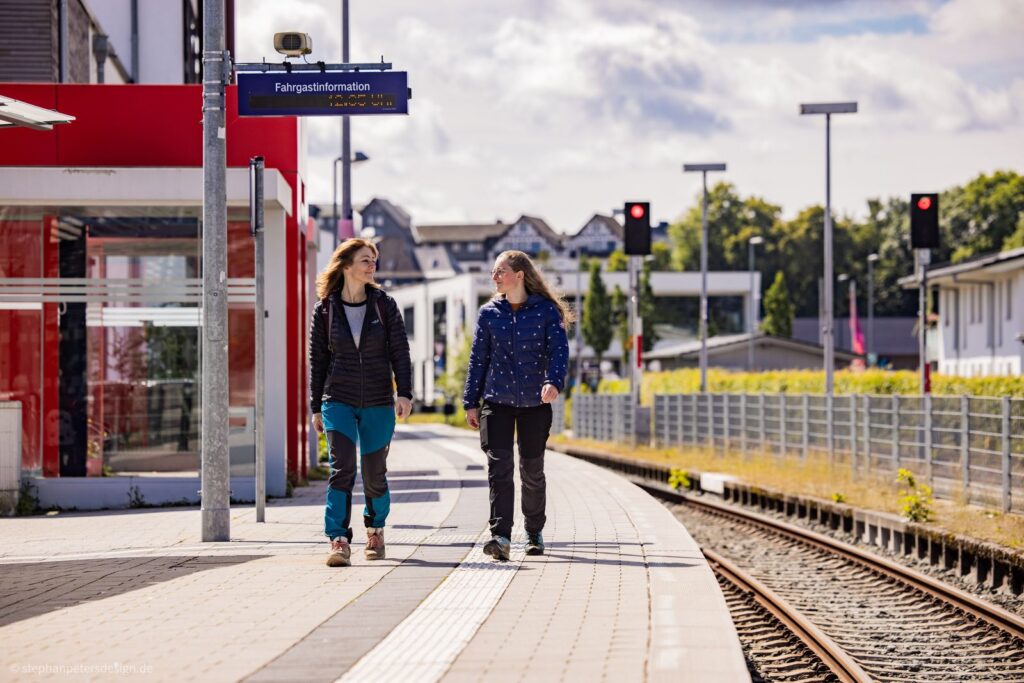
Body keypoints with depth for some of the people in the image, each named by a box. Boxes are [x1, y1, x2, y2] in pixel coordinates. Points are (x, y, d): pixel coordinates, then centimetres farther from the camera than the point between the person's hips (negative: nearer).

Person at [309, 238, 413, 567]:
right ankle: (339, 542, -20)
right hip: (339, 401, -1)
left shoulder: (384, 305, 2)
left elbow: (400, 352, -1)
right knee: (342, 469, -17)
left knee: (374, 475, 9)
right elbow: (317, 360, 6)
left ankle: (375, 529, 34)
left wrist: (404, 393, -13)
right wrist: (316, 407, 6)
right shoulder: (325, 310, 2)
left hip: (379, 404, 1)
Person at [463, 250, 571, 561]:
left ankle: (534, 532, 28)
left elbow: (558, 349, -10)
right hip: (497, 401, 1)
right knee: (499, 466, -14)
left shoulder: (546, 311, -1)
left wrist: (553, 381, -29)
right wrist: (471, 402, 7)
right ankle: (500, 536, -21)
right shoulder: (489, 313, 6)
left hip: (535, 403, -1)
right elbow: (478, 358, 9)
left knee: (532, 471, 9)